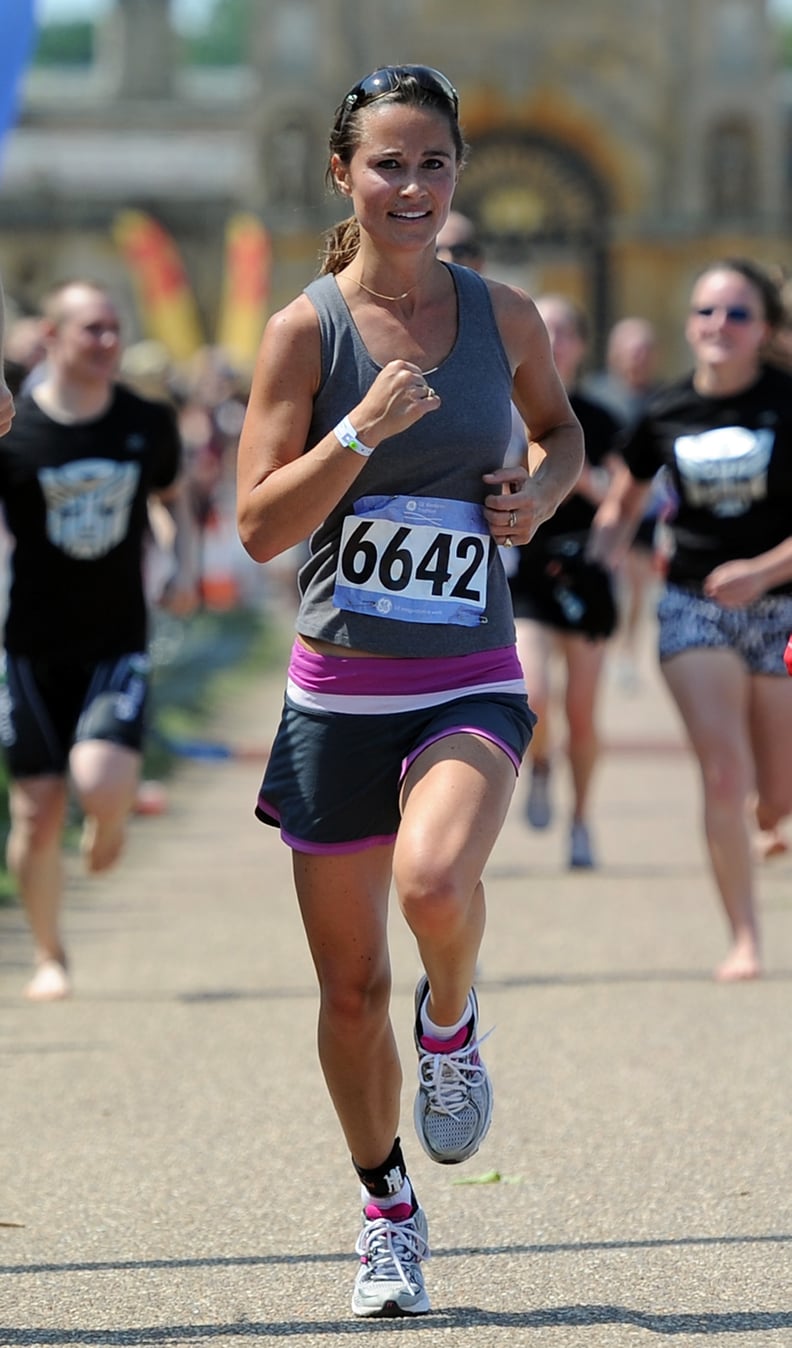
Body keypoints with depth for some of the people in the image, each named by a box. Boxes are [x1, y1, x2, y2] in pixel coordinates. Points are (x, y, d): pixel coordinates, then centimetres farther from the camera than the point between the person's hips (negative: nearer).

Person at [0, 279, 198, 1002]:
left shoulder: (149, 423, 2)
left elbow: (173, 495, 20)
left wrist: (185, 567, 5)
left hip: (118, 644, 0)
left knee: (103, 784, -22)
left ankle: (111, 818, 17)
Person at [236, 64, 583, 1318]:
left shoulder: (505, 316, 3)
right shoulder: (307, 329, -4)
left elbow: (561, 426, 23)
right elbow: (260, 524, -8)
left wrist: (544, 489, 1)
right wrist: (364, 428, -20)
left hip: (470, 682, 0)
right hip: (338, 687, 0)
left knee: (433, 883, -31)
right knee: (351, 985, 5)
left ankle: (452, 1023, 4)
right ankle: (388, 1213, 28)